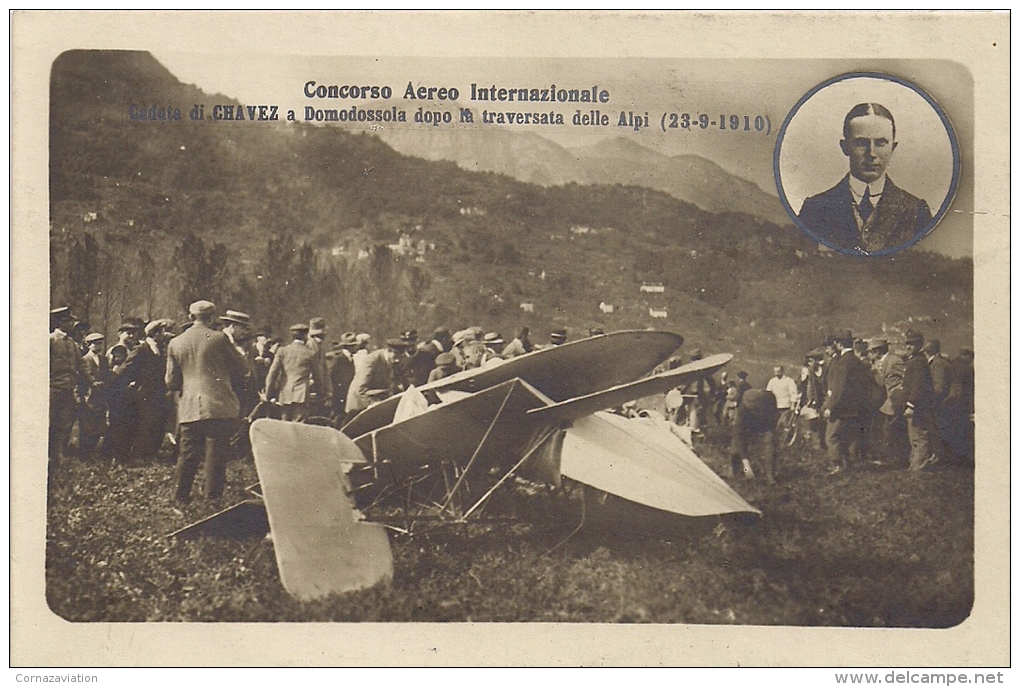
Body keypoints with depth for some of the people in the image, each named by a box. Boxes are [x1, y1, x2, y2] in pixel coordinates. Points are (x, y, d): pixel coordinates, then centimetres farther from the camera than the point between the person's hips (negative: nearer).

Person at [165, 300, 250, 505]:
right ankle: (212, 499, 2)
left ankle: (181, 499, 13)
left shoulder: (175, 343, 8)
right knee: (216, 454, 1)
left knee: (188, 454, 10)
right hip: (219, 406, -4)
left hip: (189, 408, 4)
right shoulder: (219, 339, -4)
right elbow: (242, 369, 3)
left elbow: (171, 382, 11)